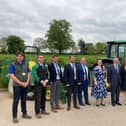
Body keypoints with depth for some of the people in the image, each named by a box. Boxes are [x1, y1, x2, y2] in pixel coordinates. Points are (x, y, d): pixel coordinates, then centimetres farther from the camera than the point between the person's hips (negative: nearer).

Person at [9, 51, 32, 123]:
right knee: (16, 101, -2)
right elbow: (12, 76, -11)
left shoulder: (25, 64, 9)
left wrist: (27, 82, -5)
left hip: (25, 85, 5)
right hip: (17, 85, -4)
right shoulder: (13, 65, -4)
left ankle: (24, 114, 25)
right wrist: (20, 83, -15)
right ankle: (14, 117, 5)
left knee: (24, 100, 13)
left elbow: (29, 73, 10)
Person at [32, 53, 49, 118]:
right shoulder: (35, 66, -5)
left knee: (43, 98, 13)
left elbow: (47, 75, 10)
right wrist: (41, 82, -16)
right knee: (38, 99, -4)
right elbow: (35, 76, -13)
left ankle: (43, 110, 24)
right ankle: (37, 112, 2)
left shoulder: (45, 66, 14)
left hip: (44, 84, 6)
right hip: (38, 84, -6)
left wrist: (45, 81, -7)